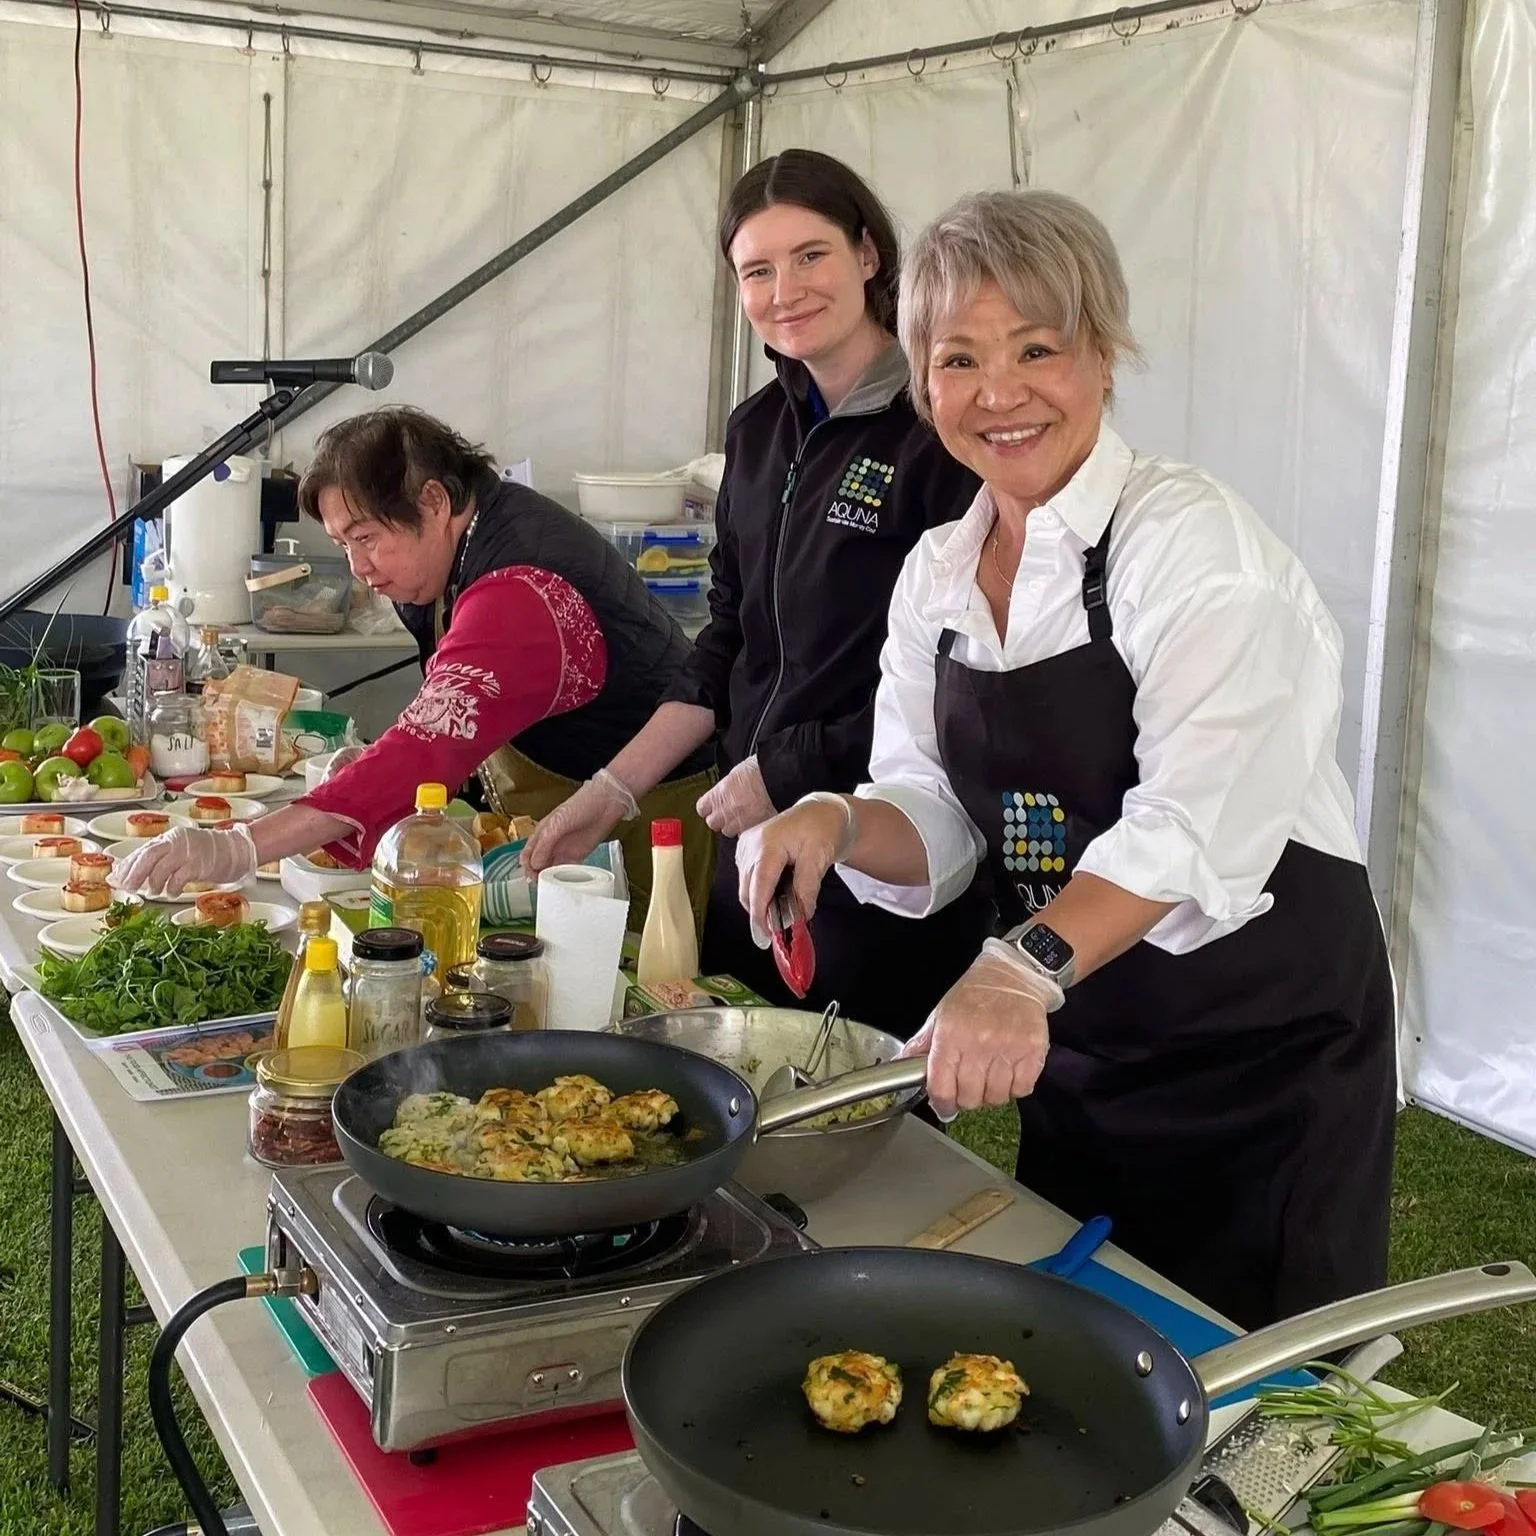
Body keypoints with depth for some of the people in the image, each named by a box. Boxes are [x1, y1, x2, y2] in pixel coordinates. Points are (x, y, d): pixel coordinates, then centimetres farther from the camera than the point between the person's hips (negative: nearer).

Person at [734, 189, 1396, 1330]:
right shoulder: (937, 575, 3)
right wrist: (840, 824, -15)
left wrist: (1025, 967, -43)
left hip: (1263, 1052, -6)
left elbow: (1202, 822, -30)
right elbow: (936, 828, 7)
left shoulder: (1192, 542, -18)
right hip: (1075, 1050, 6)